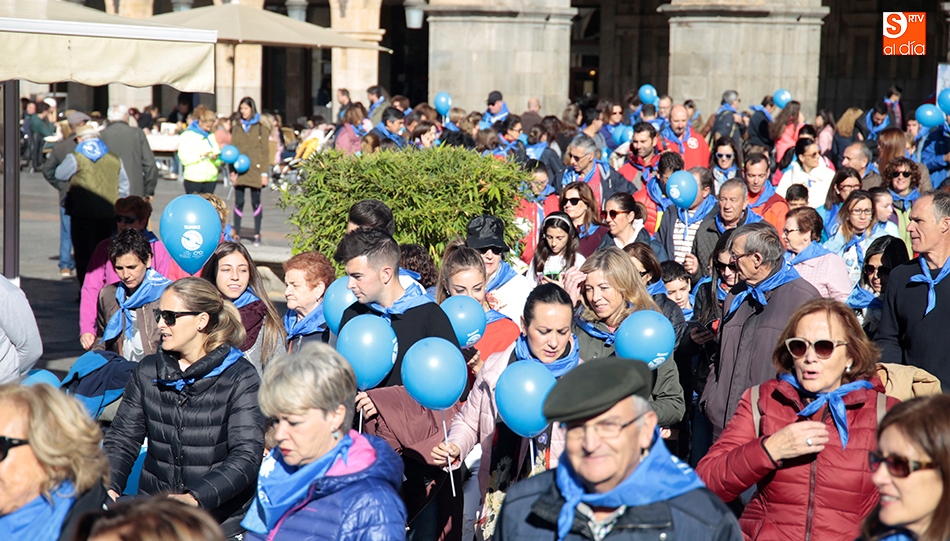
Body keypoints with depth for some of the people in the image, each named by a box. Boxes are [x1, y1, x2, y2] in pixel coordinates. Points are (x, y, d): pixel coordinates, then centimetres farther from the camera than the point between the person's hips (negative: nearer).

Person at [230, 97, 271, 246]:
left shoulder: (261, 127, 1)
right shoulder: (236, 127, 11)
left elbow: (265, 150, -1)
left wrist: (264, 172, -7)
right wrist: (232, 170, 2)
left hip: (255, 170, -3)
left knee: (256, 202, 2)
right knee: (238, 202, 3)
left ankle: (257, 234, 7)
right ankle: (236, 233, 10)